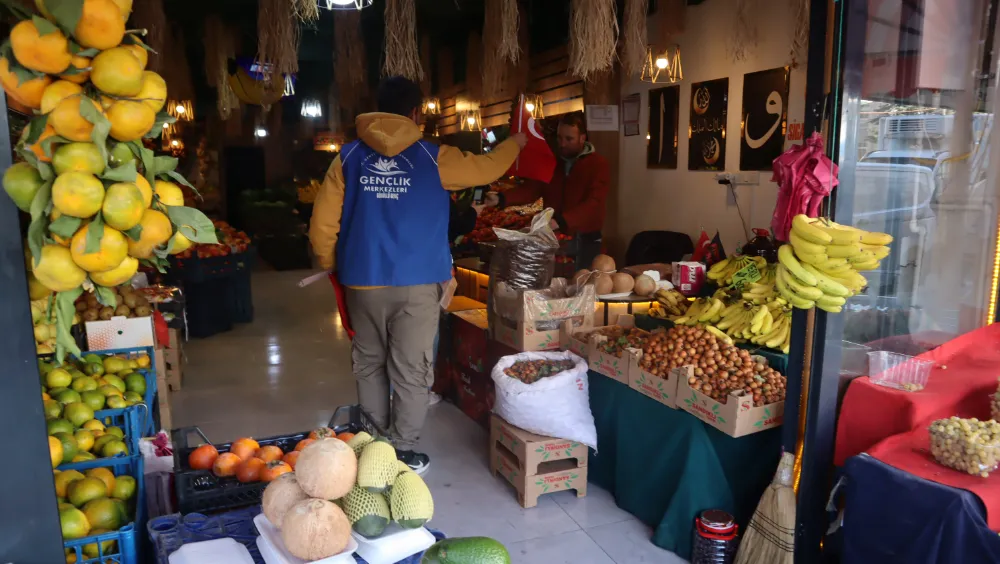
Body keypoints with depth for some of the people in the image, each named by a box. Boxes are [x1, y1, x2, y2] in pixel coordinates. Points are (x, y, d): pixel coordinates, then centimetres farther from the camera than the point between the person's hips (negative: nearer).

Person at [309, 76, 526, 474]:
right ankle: (402, 453, 13)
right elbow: (485, 169, 13)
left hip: (363, 281, 3)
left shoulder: (348, 157, 4)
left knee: (369, 366, 15)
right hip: (416, 283, -3)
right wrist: (516, 144, 32)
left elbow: (322, 222, 2)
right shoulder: (433, 158, -1)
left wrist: (331, 267, 17)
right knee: (410, 371, 5)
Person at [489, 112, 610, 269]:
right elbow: (530, 189, -1)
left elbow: (594, 203, -20)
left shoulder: (598, 164, -7)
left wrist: (560, 221, -35)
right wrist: (500, 198, -20)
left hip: (584, 241, -4)